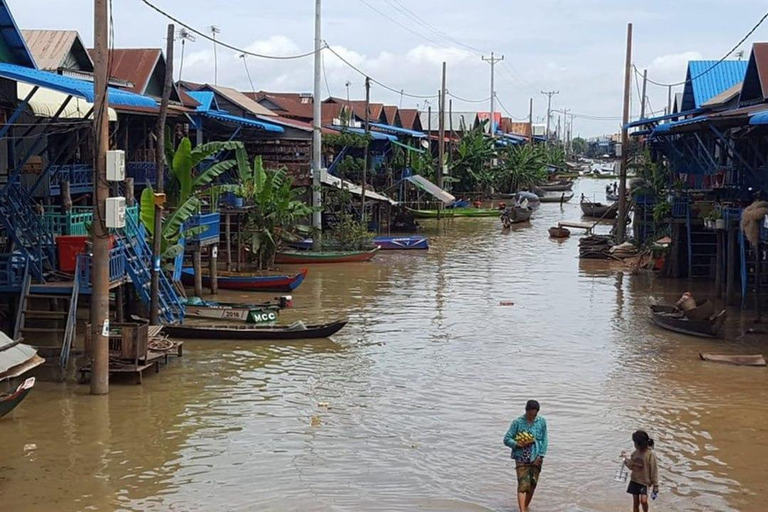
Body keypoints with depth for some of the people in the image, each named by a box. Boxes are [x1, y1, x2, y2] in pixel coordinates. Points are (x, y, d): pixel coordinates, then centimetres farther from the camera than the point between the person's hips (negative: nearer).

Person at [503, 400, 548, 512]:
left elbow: (544, 440, 4)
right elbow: (507, 439, -3)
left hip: (535, 459, 3)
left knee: (532, 485, 8)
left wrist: (540, 456, -5)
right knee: (523, 485, -11)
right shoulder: (517, 422, -4)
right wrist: (518, 444, -18)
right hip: (521, 458, -3)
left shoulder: (542, 422, 3)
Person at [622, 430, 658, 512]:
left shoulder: (650, 455, -16)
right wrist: (626, 459, -5)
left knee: (643, 500, -23)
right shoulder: (635, 453, 2)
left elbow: (654, 471, -12)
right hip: (634, 481, 6)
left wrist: (655, 485, -11)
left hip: (644, 482, -6)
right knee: (635, 503, 10)